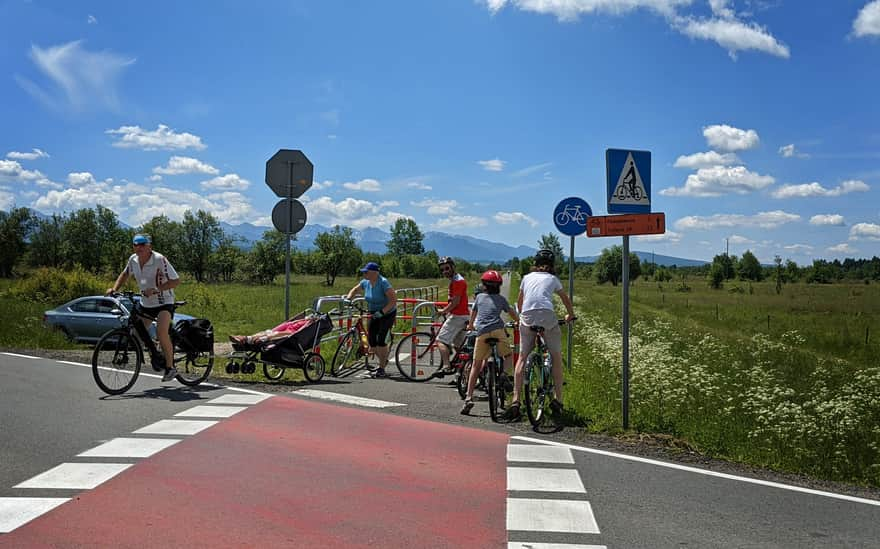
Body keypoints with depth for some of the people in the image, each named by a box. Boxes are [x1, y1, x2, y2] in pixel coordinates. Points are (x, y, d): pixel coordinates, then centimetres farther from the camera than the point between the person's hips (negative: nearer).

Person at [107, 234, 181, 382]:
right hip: (145, 303, 7)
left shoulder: (160, 260, -20)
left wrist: (156, 289, -31)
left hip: (164, 302, -7)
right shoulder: (133, 259, -2)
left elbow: (176, 281, -21)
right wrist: (114, 289, 3)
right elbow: (125, 274, 18)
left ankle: (170, 367, -15)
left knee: (161, 332, -25)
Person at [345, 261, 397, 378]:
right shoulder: (365, 282, -3)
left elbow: (394, 300, -26)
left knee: (381, 340, -14)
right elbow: (355, 290, 17)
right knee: (371, 341, 3)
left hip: (387, 314, -7)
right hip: (374, 314, 7)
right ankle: (383, 361, 30)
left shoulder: (383, 282, -23)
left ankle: (381, 369, -1)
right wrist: (348, 298, -3)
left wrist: (382, 312, -31)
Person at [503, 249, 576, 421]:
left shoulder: (527, 278, 24)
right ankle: (557, 400, 6)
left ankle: (515, 401, -2)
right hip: (547, 317, -1)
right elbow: (565, 298, 37)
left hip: (527, 317, 2)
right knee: (556, 357, 11)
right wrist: (571, 315, 54)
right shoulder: (553, 279, 21)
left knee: (522, 357, 8)